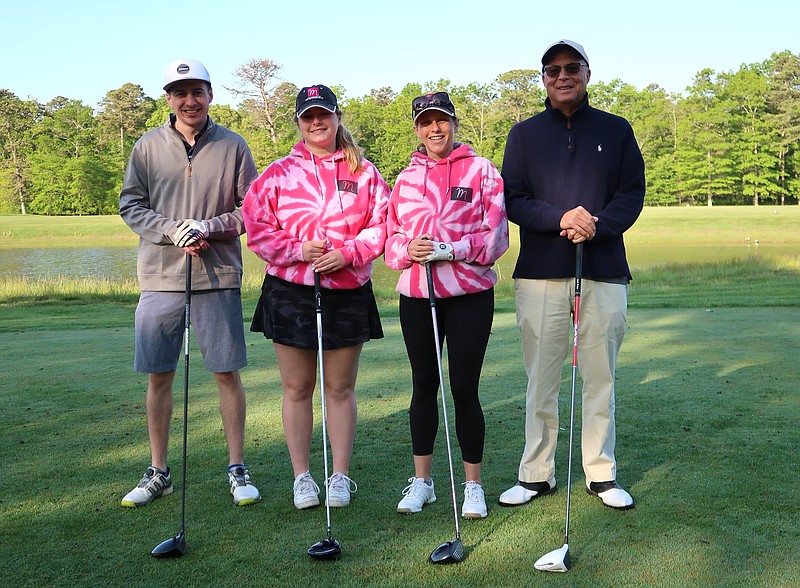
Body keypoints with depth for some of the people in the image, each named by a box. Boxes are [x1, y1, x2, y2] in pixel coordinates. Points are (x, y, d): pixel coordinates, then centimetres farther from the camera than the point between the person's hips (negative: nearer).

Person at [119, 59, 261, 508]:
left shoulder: (233, 146, 3)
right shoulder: (148, 147, 6)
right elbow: (131, 205, 6)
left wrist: (208, 227, -12)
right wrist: (173, 231, -11)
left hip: (218, 277, -1)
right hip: (161, 277, 1)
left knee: (227, 373, 2)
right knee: (159, 376, 7)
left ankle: (237, 468, 16)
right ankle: (158, 473, 21)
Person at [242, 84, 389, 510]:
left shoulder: (363, 172, 6)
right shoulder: (278, 173, 5)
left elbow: (380, 225, 2)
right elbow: (258, 228, 0)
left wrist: (348, 252, -14)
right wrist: (299, 251, -14)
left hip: (347, 292, 0)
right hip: (290, 291, 0)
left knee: (340, 388, 8)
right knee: (297, 388, 7)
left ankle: (340, 476, 19)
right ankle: (302, 476, 19)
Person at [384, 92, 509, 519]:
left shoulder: (481, 170, 0)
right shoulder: (406, 178, 11)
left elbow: (496, 236, -5)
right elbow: (391, 236, 12)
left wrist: (449, 248, -18)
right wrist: (409, 250, -11)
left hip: (469, 295, -3)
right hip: (416, 295, 4)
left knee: (465, 389, 0)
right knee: (424, 385, 11)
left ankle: (473, 484, 16)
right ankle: (421, 480, 24)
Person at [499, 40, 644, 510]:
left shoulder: (616, 130, 12)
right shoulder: (525, 133, 12)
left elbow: (633, 193, 6)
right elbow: (512, 199, 3)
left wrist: (597, 224, -14)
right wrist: (561, 218, -15)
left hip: (604, 273, 0)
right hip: (540, 274, 0)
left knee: (600, 378, 5)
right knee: (541, 379, 4)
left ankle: (602, 474, 17)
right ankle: (536, 474, 15)